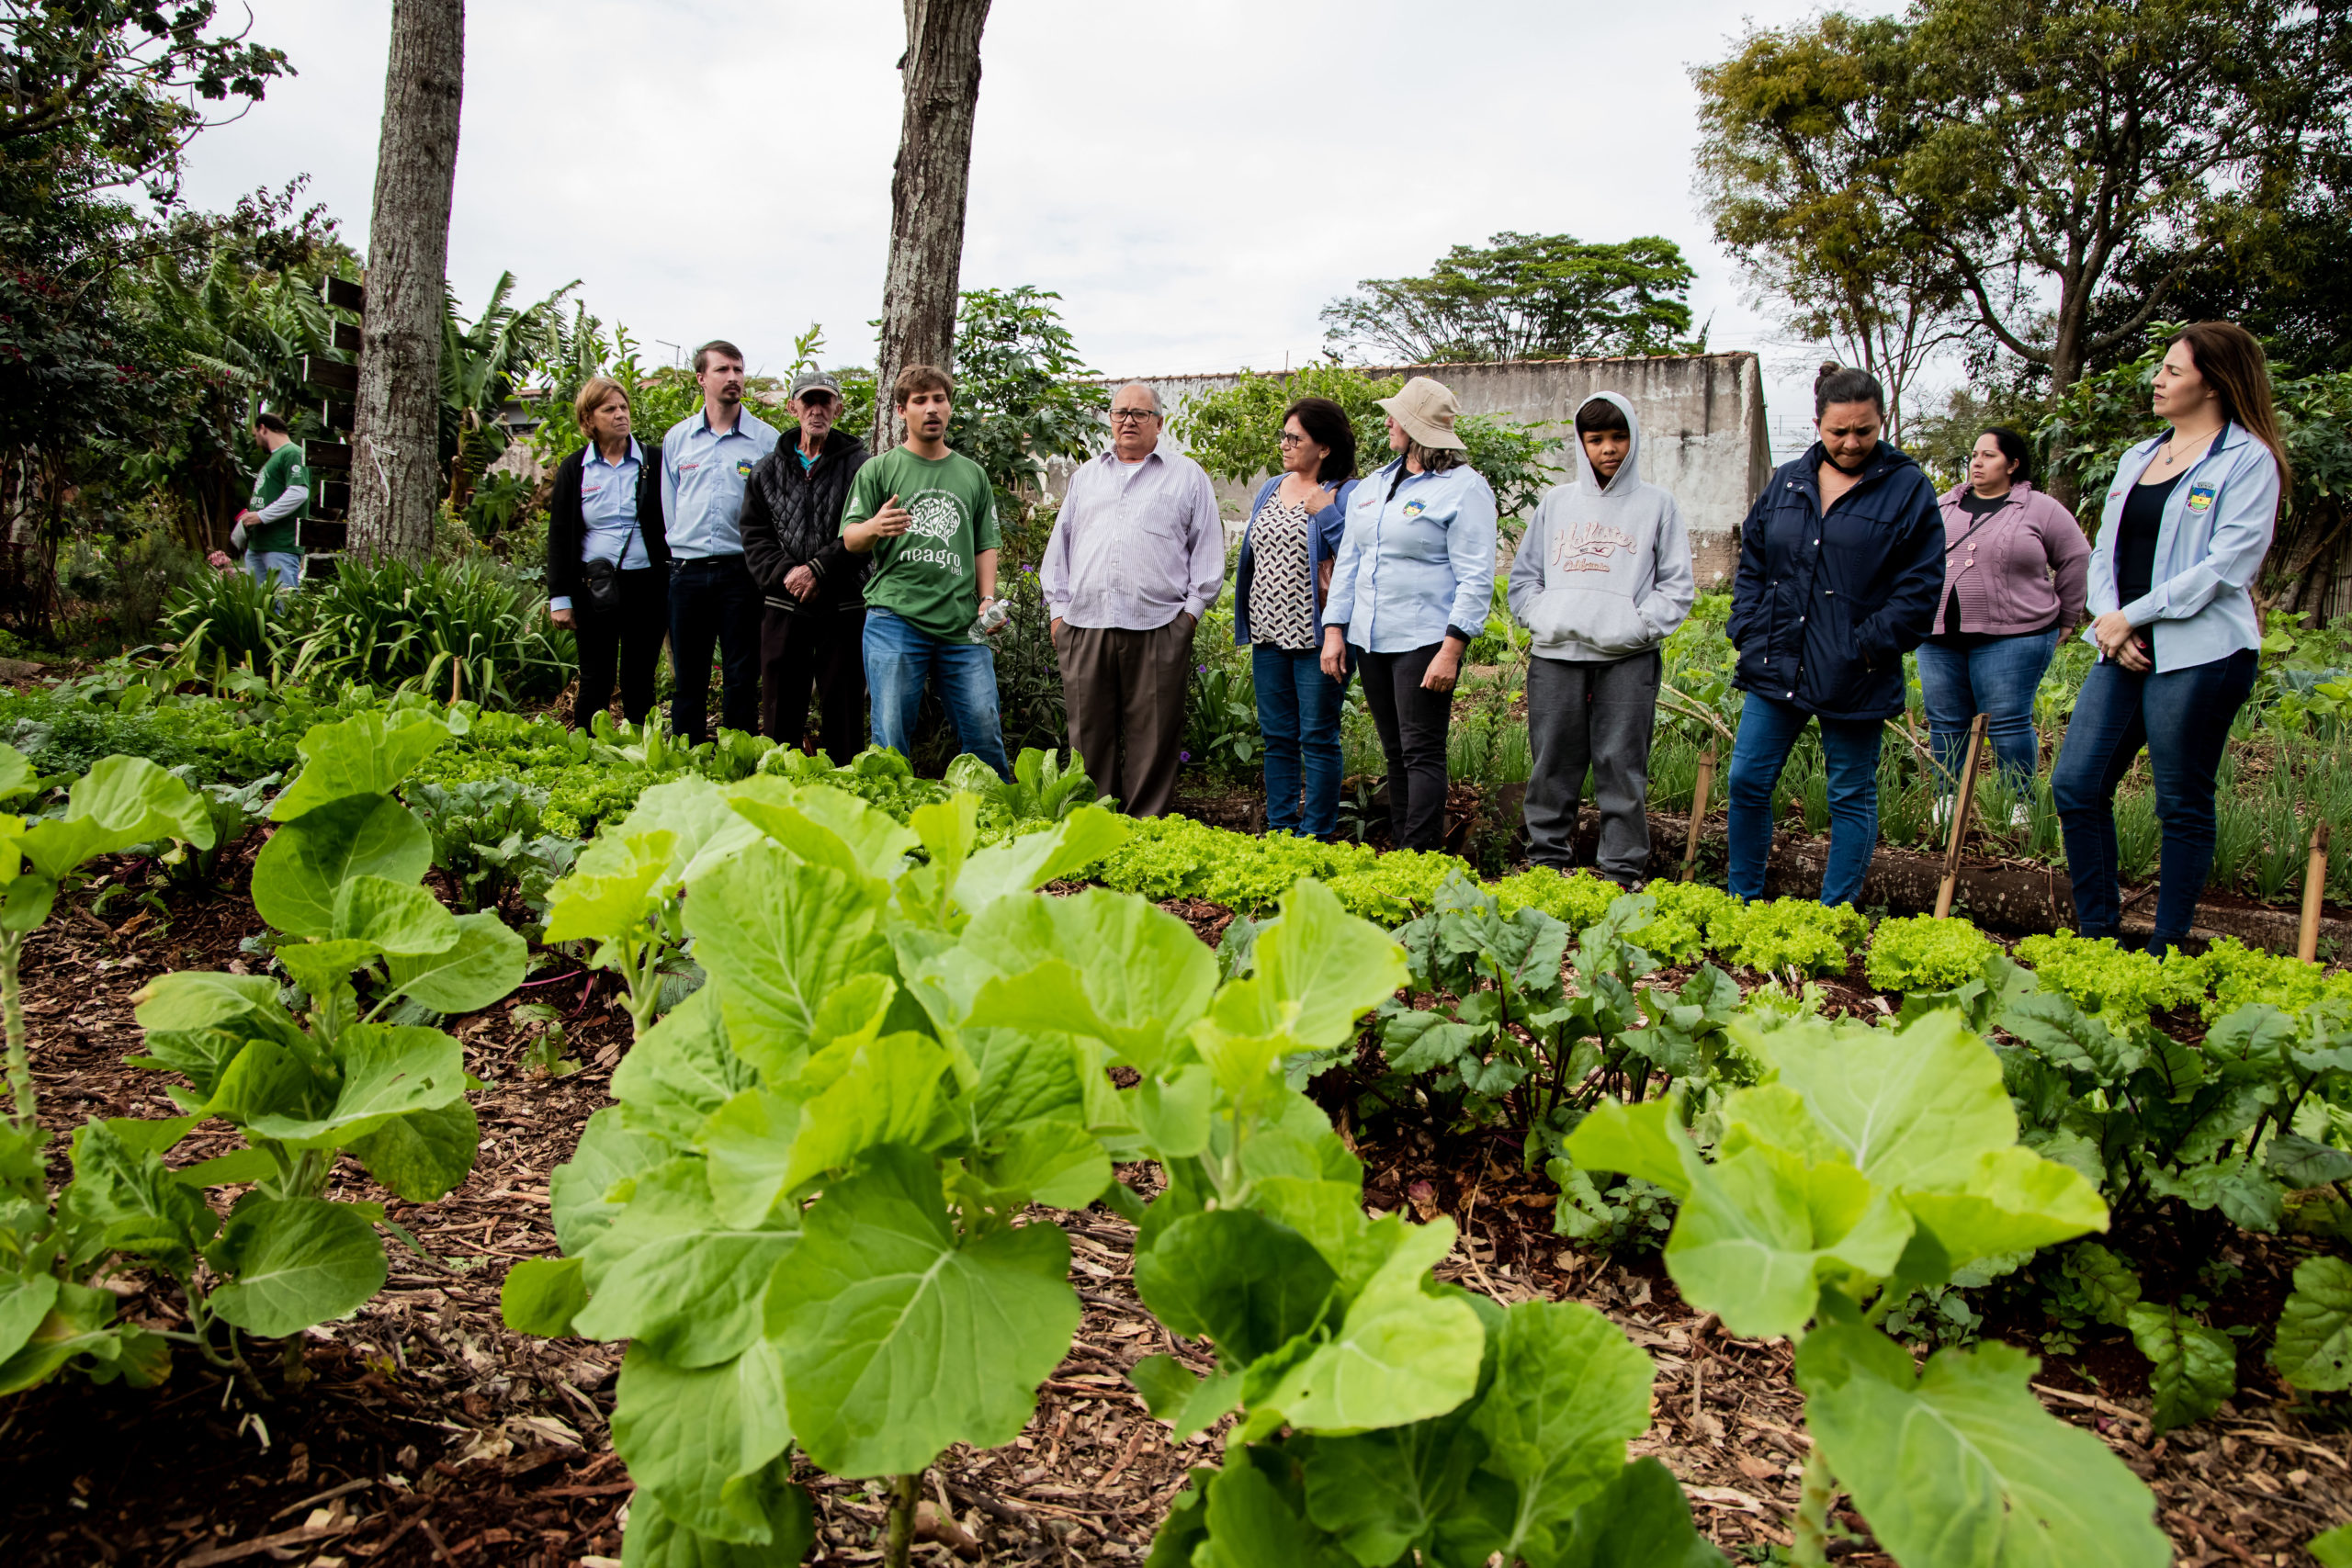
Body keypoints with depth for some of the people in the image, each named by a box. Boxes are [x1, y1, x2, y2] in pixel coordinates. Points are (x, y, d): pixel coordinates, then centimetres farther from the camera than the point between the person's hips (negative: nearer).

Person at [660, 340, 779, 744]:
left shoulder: (767, 439, 1)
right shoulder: (676, 438, 10)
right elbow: (668, 508, 17)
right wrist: (682, 549, 12)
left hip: (741, 571, -2)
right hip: (687, 571, 3)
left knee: (741, 677, 2)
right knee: (687, 677, 8)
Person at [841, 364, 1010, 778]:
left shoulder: (973, 475, 19)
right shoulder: (879, 470, 9)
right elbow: (850, 540, 5)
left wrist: (987, 600, 3)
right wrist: (874, 528, -19)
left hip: (962, 625, 2)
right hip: (895, 619, -2)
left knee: (985, 734, -1)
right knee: (892, 737, -3)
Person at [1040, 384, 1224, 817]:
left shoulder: (1187, 476, 11)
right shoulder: (1085, 476, 21)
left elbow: (1207, 549, 8)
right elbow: (1059, 548, 21)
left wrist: (1192, 609, -1)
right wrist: (1057, 610, 11)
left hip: (1158, 628, -3)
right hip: (1085, 624, 3)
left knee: (1152, 740, -2)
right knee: (1089, 736, 4)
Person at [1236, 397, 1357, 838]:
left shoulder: (1346, 494, -8)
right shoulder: (1273, 488, 14)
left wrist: (1325, 512, -20)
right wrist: (1247, 623, 16)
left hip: (1316, 637, -7)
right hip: (1269, 634, 7)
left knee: (1317, 737, 0)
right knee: (1277, 736, 12)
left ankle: (1315, 836, 9)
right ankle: (1279, 831, 22)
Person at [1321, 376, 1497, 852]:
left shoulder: (1464, 487, -6)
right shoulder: (1371, 488, 16)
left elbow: (1476, 577, -10)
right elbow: (1347, 562, 19)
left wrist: (1452, 648, -18)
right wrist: (1334, 628, 9)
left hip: (1425, 641, -7)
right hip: (1369, 640, 7)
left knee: (1422, 753, -7)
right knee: (1396, 753, 11)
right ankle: (1399, 848, 17)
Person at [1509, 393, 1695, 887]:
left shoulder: (1657, 504, 9)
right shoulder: (1556, 501, 15)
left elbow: (1677, 584, 7)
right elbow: (1523, 574, 17)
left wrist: (1640, 624, -8)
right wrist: (1542, 618, 0)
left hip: (1627, 660, -2)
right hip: (1555, 655, 2)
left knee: (1621, 764, -2)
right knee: (1553, 764, 5)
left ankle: (1623, 871, 5)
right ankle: (1548, 859, 16)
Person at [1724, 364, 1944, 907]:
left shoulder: (1908, 488, -3)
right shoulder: (1786, 481, 9)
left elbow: (1920, 587, -6)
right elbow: (1751, 563, 14)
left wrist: (1868, 647, -13)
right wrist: (1747, 630, 2)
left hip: (1854, 678, -4)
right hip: (1775, 666, 4)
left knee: (1851, 796, 7)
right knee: (1747, 782, 4)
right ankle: (1741, 903, 20)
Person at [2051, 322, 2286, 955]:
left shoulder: (2248, 460, -5)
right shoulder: (2137, 457, 17)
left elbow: (2228, 564, -13)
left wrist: (2132, 616, -13)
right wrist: (2107, 620, -2)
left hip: (2199, 654, -7)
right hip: (2124, 652, 7)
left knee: (2183, 806, 2)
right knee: (2075, 785, 1)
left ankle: (2166, 952, 12)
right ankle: (2098, 936, 13)